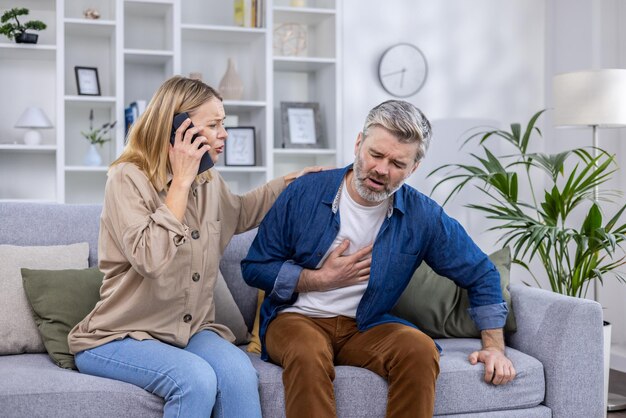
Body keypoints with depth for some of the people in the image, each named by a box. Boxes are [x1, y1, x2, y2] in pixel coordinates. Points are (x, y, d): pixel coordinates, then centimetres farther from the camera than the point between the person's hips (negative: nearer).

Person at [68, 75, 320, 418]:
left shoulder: (209, 182, 7)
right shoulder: (128, 178, -13)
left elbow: (239, 213, 32)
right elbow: (152, 261, -28)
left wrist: (290, 181, 26)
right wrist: (181, 181, -21)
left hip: (192, 330, 5)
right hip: (120, 337, -5)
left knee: (239, 373, -27)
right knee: (196, 379, -33)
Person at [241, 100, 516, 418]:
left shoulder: (422, 217, -4)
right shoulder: (305, 193, -8)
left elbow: (480, 274, 8)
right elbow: (254, 268, -2)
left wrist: (494, 347, 1)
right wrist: (322, 279, -11)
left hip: (365, 326, 2)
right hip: (297, 318, -2)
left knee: (421, 350, -29)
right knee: (308, 354, -37)